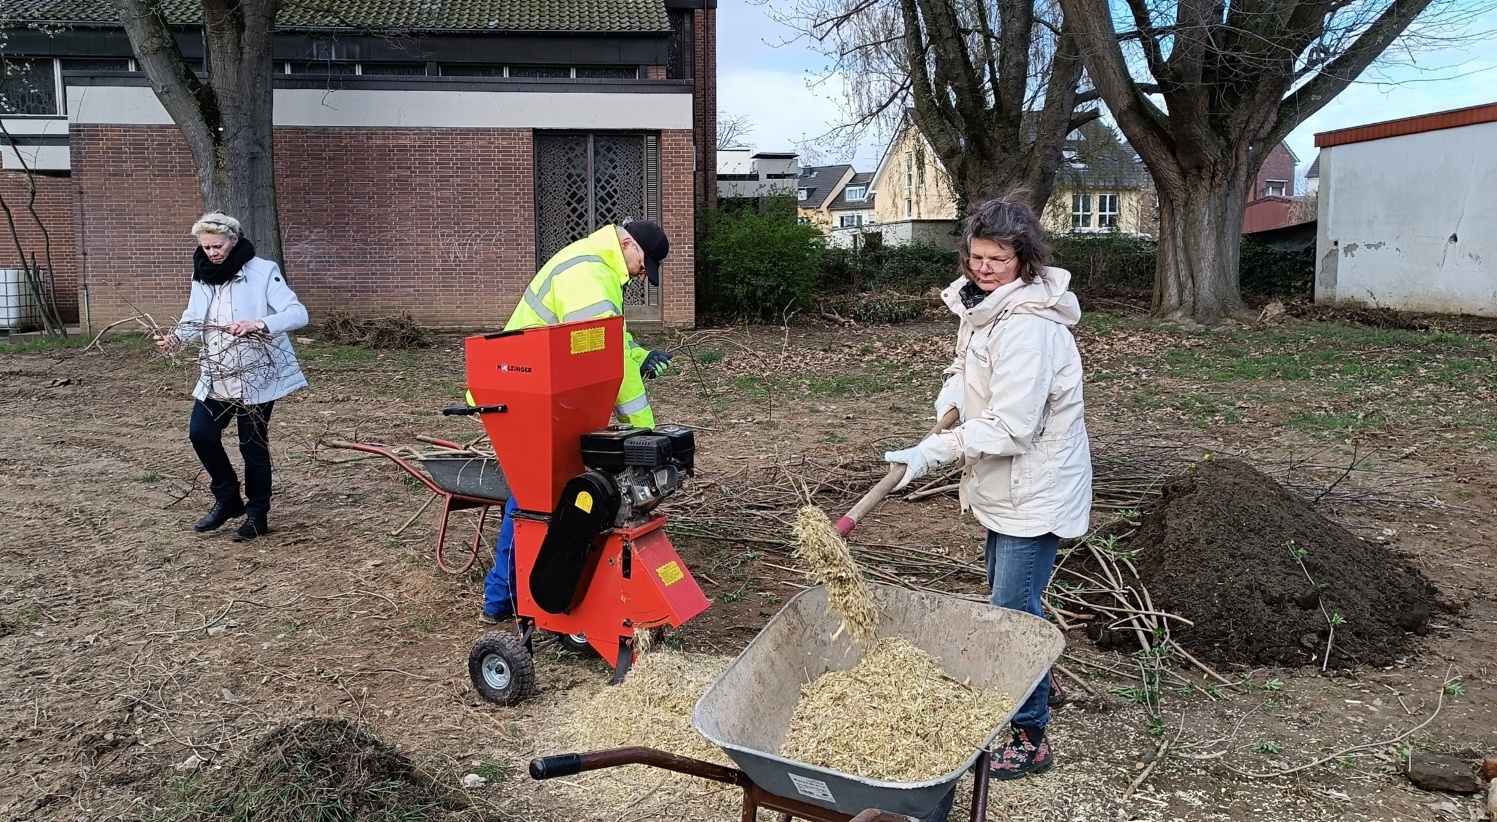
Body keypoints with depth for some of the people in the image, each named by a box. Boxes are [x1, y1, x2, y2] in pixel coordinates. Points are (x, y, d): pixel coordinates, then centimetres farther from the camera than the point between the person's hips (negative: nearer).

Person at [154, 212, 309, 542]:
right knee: (201, 434, 8)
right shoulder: (202, 276, 6)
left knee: (252, 444, 3)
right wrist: (176, 338, -12)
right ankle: (227, 499, 29)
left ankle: (257, 514, 20)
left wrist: (259, 324, -38)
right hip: (216, 377, 6)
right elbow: (194, 319, 10)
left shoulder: (263, 272, -14)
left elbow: (298, 314, -22)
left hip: (257, 376, -6)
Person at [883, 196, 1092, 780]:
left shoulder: (1027, 325, -26)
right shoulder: (982, 303, 5)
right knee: (1003, 593, 25)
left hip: (1035, 489, -10)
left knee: (1013, 610, -4)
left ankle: (1030, 737, 11)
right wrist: (953, 388, -5)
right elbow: (968, 362, 19)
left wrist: (930, 452, -27)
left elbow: (1011, 425, -29)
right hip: (1006, 487, 10)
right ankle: (1036, 681, 48)